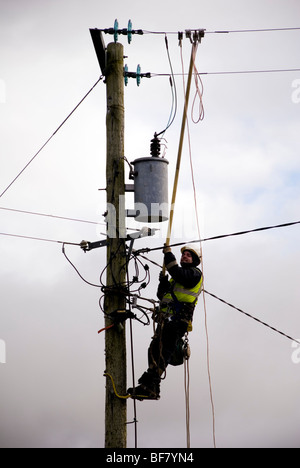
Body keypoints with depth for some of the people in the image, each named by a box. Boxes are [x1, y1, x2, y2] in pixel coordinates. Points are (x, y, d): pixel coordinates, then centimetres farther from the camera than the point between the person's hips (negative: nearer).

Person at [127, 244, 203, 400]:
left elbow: (177, 273, -17)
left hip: (177, 320, -9)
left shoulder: (195, 273, 3)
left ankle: (150, 388, -26)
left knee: (162, 352, -19)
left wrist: (168, 254, -11)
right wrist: (163, 282, 6)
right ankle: (152, 388, 4)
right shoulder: (177, 278, 32)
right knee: (154, 350, 3)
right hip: (166, 320, 9)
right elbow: (162, 295, 26)